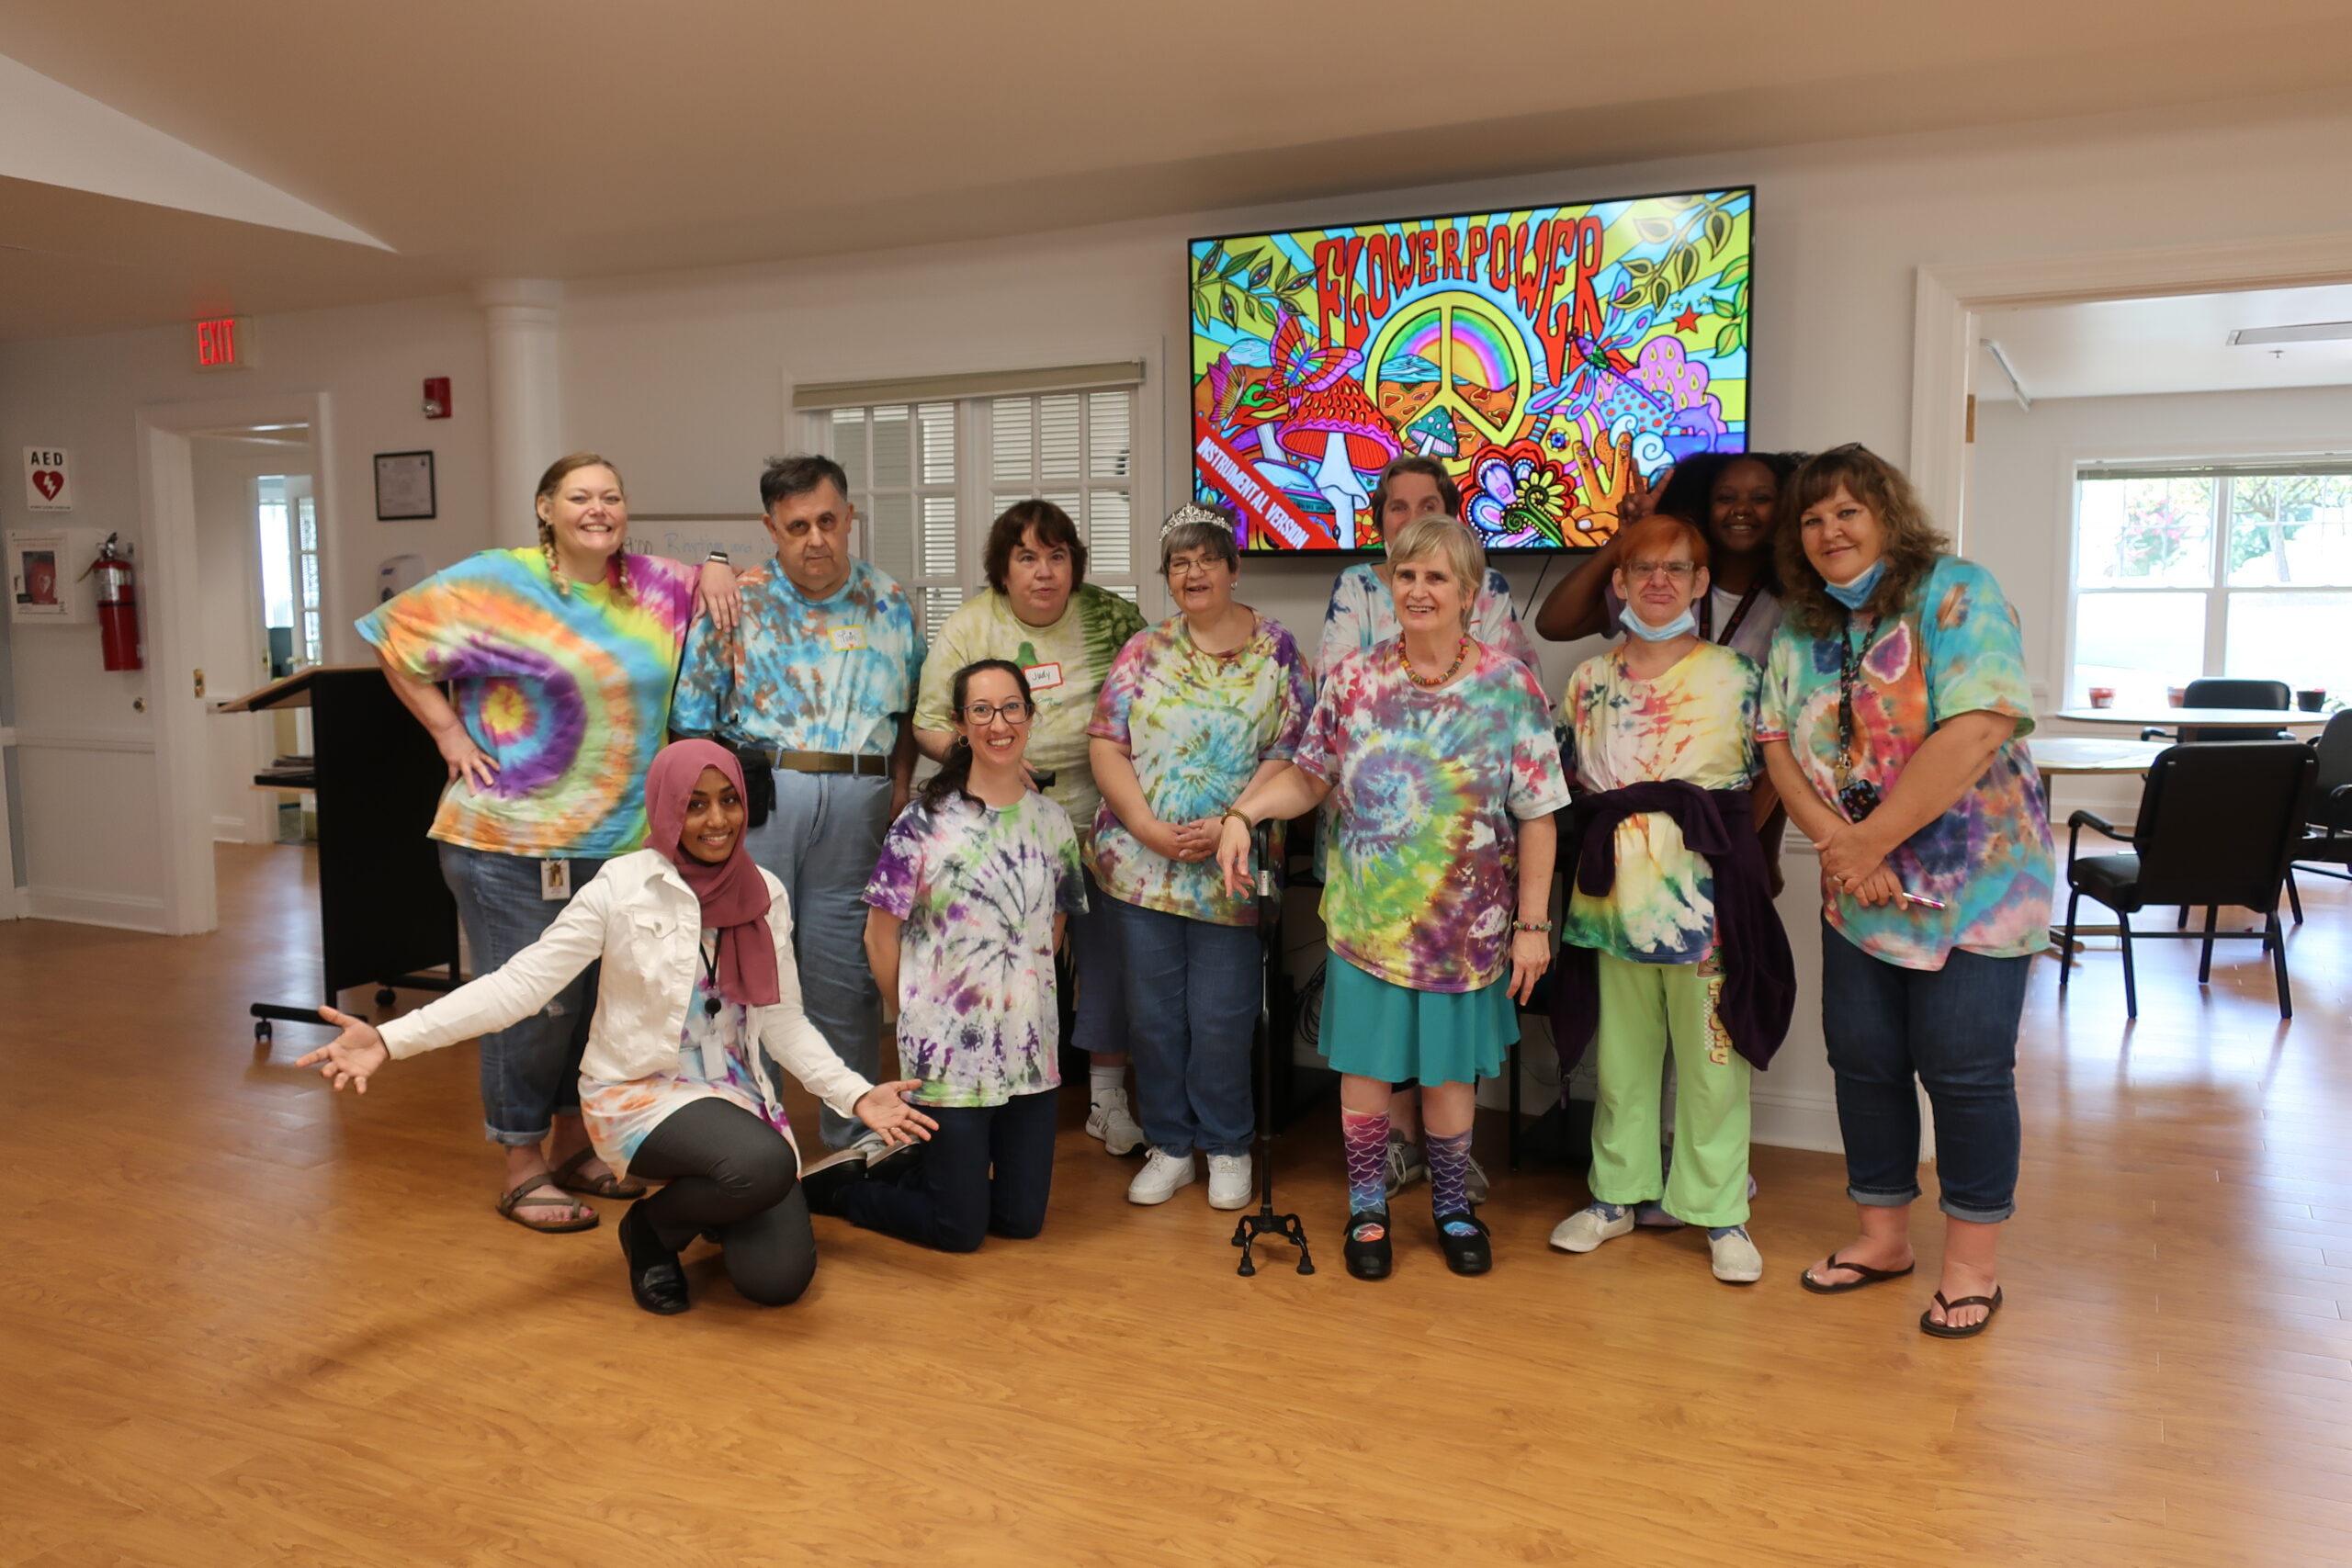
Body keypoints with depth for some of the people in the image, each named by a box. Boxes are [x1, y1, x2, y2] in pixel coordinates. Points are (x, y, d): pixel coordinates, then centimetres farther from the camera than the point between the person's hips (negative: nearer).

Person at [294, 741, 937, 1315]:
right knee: (763, 1165, -35)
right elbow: (522, 982, -16)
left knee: (779, 1280, -13)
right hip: (641, 1091, -4)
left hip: (737, 1092, 4)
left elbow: (782, 1021, 5)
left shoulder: (764, 895, 1)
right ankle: (652, 1228, -1)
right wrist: (390, 1040, -26)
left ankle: (715, 1212, 23)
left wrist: (856, 1094, -7)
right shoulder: (623, 886, -11)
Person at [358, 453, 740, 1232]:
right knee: (531, 1001, -1)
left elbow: (712, 584, 26)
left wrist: (715, 570, 2)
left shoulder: (652, 586, 8)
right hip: (512, 840, -5)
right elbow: (397, 641, 1)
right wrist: (451, 734, -4)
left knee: (602, 995, 13)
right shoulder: (497, 583, -4)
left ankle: (572, 1145, 31)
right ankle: (521, 1168, 15)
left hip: (621, 839, 5)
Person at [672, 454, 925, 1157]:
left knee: (847, 970, 9)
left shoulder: (889, 604, 11)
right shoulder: (737, 602, 3)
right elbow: (693, 713, 2)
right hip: (756, 794, -2)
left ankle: (853, 1128, 25)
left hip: (858, 801, 2)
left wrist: (900, 788, 4)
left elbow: (910, 710, 16)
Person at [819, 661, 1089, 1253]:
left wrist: (1024, 993, 6)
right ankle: (838, 1186, 25)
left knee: (1022, 1219, 10)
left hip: (1030, 1047, 5)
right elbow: (880, 935, -4)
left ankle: (916, 1164, 35)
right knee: (960, 1228, 1)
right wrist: (914, 1014, 1)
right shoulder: (926, 820, -10)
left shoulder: (1052, 822, 4)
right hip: (950, 1047, -5)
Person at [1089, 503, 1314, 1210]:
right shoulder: (1143, 651, 8)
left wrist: (1228, 826, -17)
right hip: (1140, 864, 2)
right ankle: (1169, 1146, 24)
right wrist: (1149, 828, -11)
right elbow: (1107, 747, 2)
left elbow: (1287, 756, -4)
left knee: (1220, 1020, 2)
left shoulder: (1276, 652, 2)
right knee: (1154, 1015, 8)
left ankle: (1226, 1148, 22)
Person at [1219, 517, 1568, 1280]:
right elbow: (1309, 777, 5)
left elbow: (1536, 816, -5)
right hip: (1367, 920, 1)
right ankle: (1367, 1209, 28)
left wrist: (1533, 923, -7)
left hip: (1464, 925, -1)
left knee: (1450, 1068, 12)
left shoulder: (1511, 687, -7)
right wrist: (1242, 812, -12)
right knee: (1365, 1063, 8)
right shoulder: (1354, 679, -2)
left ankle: (1452, 1206, 34)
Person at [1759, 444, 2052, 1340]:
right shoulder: (1801, 633, 7)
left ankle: (1973, 1262, 16)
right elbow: (1778, 747, 0)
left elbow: (1975, 730, -24)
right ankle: (1882, 1237, 27)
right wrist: (1838, 843, -17)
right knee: (1863, 1060, 11)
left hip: (1973, 886, -6)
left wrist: (1870, 840, -20)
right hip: (1858, 895, 6)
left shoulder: (1957, 595, -13)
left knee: (1963, 1069, 0)